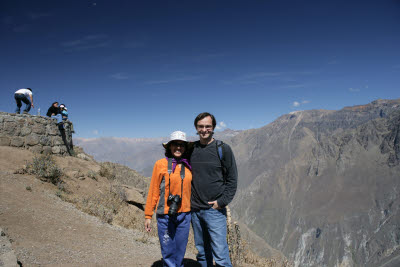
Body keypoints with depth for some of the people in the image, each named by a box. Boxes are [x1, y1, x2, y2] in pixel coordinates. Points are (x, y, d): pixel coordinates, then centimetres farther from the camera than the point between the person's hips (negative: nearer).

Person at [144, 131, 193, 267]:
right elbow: (153, 191, -1)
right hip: (165, 215, -3)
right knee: (168, 251, 6)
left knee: (180, 251, 13)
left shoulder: (188, 166, 3)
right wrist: (148, 215, 1)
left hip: (184, 214, 3)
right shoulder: (160, 164, -5)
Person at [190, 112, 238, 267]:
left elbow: (232, 179, -3)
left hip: (215, 209, -4)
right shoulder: (190, 149, 6)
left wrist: (222, 201, -11)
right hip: (194, 209, 4)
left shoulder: (223, 149, -5)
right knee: (202, 252, 17)